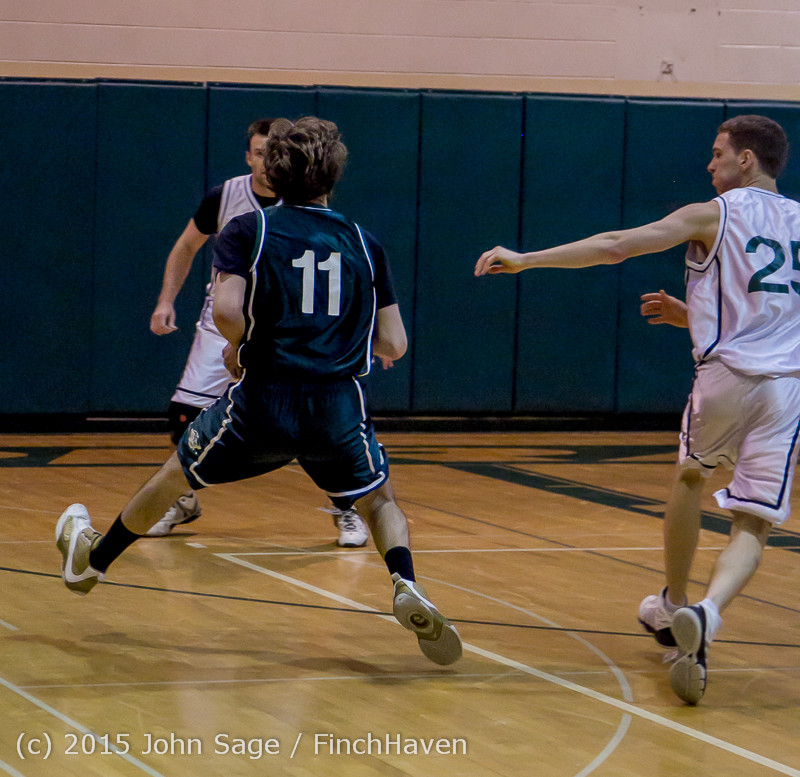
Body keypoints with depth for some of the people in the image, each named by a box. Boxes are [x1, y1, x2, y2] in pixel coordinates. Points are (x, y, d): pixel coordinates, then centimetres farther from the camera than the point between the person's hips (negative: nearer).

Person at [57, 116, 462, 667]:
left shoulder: (247, 231, 0)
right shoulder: (364, 244, 6)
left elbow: (227, 311, -16)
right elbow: (393, 345, 4)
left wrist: (240, 349, 5)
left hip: (262, 399, -1)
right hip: (338, 405, 1)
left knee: (174, 477, 23)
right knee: (381, 503, 21)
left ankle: (91, 561, 41)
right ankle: (406, 585, -9)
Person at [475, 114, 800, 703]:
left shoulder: (712, 215, 1)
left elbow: (614, 246, -5)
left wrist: (525, 260, -1)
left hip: (725, 375, -2)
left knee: (690, 479, 26)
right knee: (752, 525, 0)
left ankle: (673, 607, 39)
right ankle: (706, 613, -27)